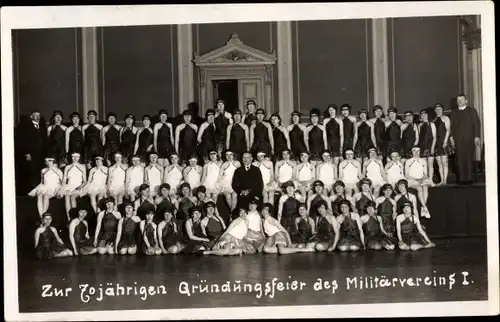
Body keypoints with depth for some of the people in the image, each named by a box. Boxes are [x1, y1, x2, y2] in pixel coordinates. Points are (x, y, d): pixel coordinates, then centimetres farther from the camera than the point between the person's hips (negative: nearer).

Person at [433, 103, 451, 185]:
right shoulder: (434, 120, 17)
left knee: (444, 162, -9)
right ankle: (441, 180, 4)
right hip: (436, 143, 6)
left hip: (443, 142, -6)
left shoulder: (445, 118, 2)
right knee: (439, 164, 4)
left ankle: (445, 180, -10)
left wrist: (445, 141, -15)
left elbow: (448, 130, -6)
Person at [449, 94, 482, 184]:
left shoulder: (472, 111, 9)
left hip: (469, 139, -3)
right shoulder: (454, 112, 19)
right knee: (459, 159, -4)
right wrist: (451, 136, 1)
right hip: (457, 139, 3)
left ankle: (469, 178, -2)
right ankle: (461, 179, -4)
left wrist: (477, 137, -6)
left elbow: (477, 124, 3)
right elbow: (452, 126, 15)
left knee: (468, 159, -6)